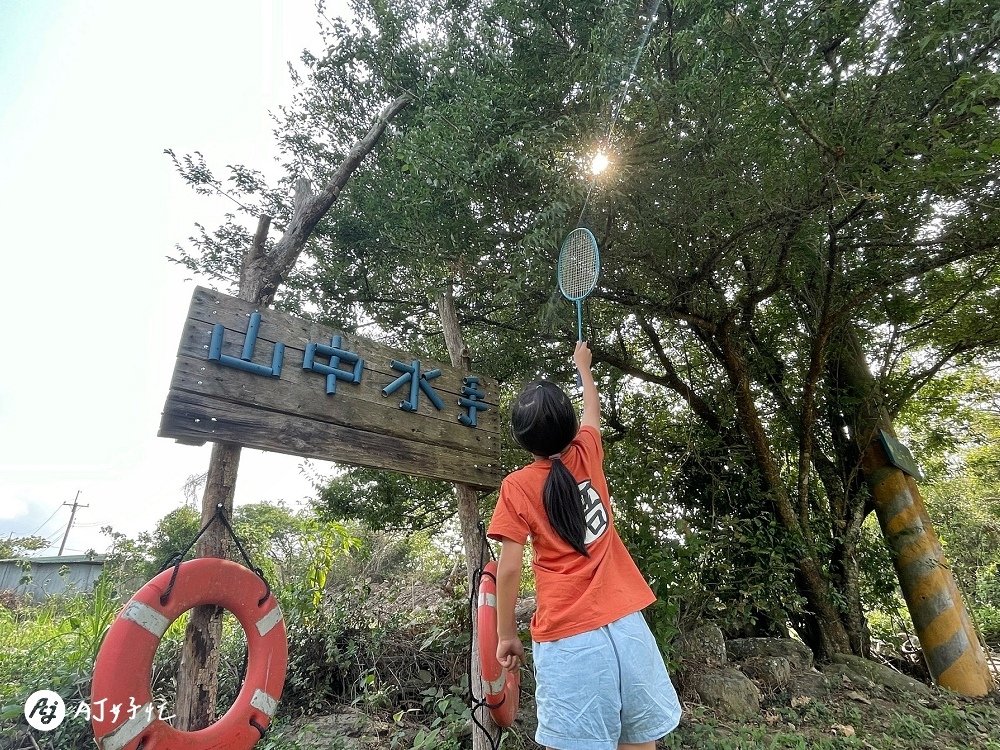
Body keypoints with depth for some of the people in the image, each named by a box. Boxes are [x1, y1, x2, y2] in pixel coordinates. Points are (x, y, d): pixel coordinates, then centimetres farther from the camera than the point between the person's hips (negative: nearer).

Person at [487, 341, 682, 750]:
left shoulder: (517, 486, -5)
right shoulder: (587, 456, 4)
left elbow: (509, 569, -6)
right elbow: (593, 411, 25)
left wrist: (506, 635, 7)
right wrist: (583, 365, 42)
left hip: (568, 636, -4)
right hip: (625, 623, 4)